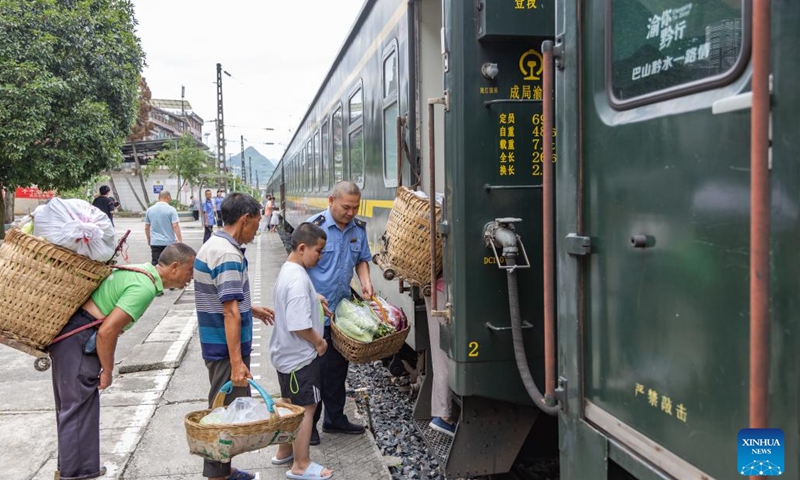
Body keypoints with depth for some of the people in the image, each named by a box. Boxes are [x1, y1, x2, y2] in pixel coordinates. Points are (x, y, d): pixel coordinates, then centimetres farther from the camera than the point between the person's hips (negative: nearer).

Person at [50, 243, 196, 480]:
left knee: (70, 406, 19)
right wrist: (107, 370, -12)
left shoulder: (140, 273, 11)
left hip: (67, 334, 10)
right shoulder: (145, 288, -20)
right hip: (79, 340, -10)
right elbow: (107, 331, -25)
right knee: (78, 409, -4)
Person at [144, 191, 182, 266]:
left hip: (155, 242, 3)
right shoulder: (171, 210, -7)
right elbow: (175, 226, -13)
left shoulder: (149, 210, 6)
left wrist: (149, 239, 26)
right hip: (169, 242, -3)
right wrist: (180, 240, -9)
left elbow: (146, 227, 13)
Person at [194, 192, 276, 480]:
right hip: (226, 348, -10)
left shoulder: (213, 244, 9)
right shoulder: (228, 254, -22)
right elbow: (231, 313, -27)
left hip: (217, 344, 10)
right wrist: (237, 363, -28)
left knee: (227, 409, 19)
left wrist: (250, 309, 28)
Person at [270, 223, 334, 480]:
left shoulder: (286, 271, 6)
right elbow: (299, 325, -29)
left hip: (286, 353, 10)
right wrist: (319, 342, -14)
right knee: (306, 409, 2)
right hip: (300, 357, -10)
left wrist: (315, 299, 11)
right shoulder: (299, 279, -26)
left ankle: (284, 452, 36)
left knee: (291, 405, 22)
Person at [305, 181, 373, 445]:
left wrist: (365, 281, -2)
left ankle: (335, 418, 30)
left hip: (343, 309, 6)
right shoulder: (314, 227, -14)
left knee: (338, 366, 15)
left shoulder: (359, 228, 5)